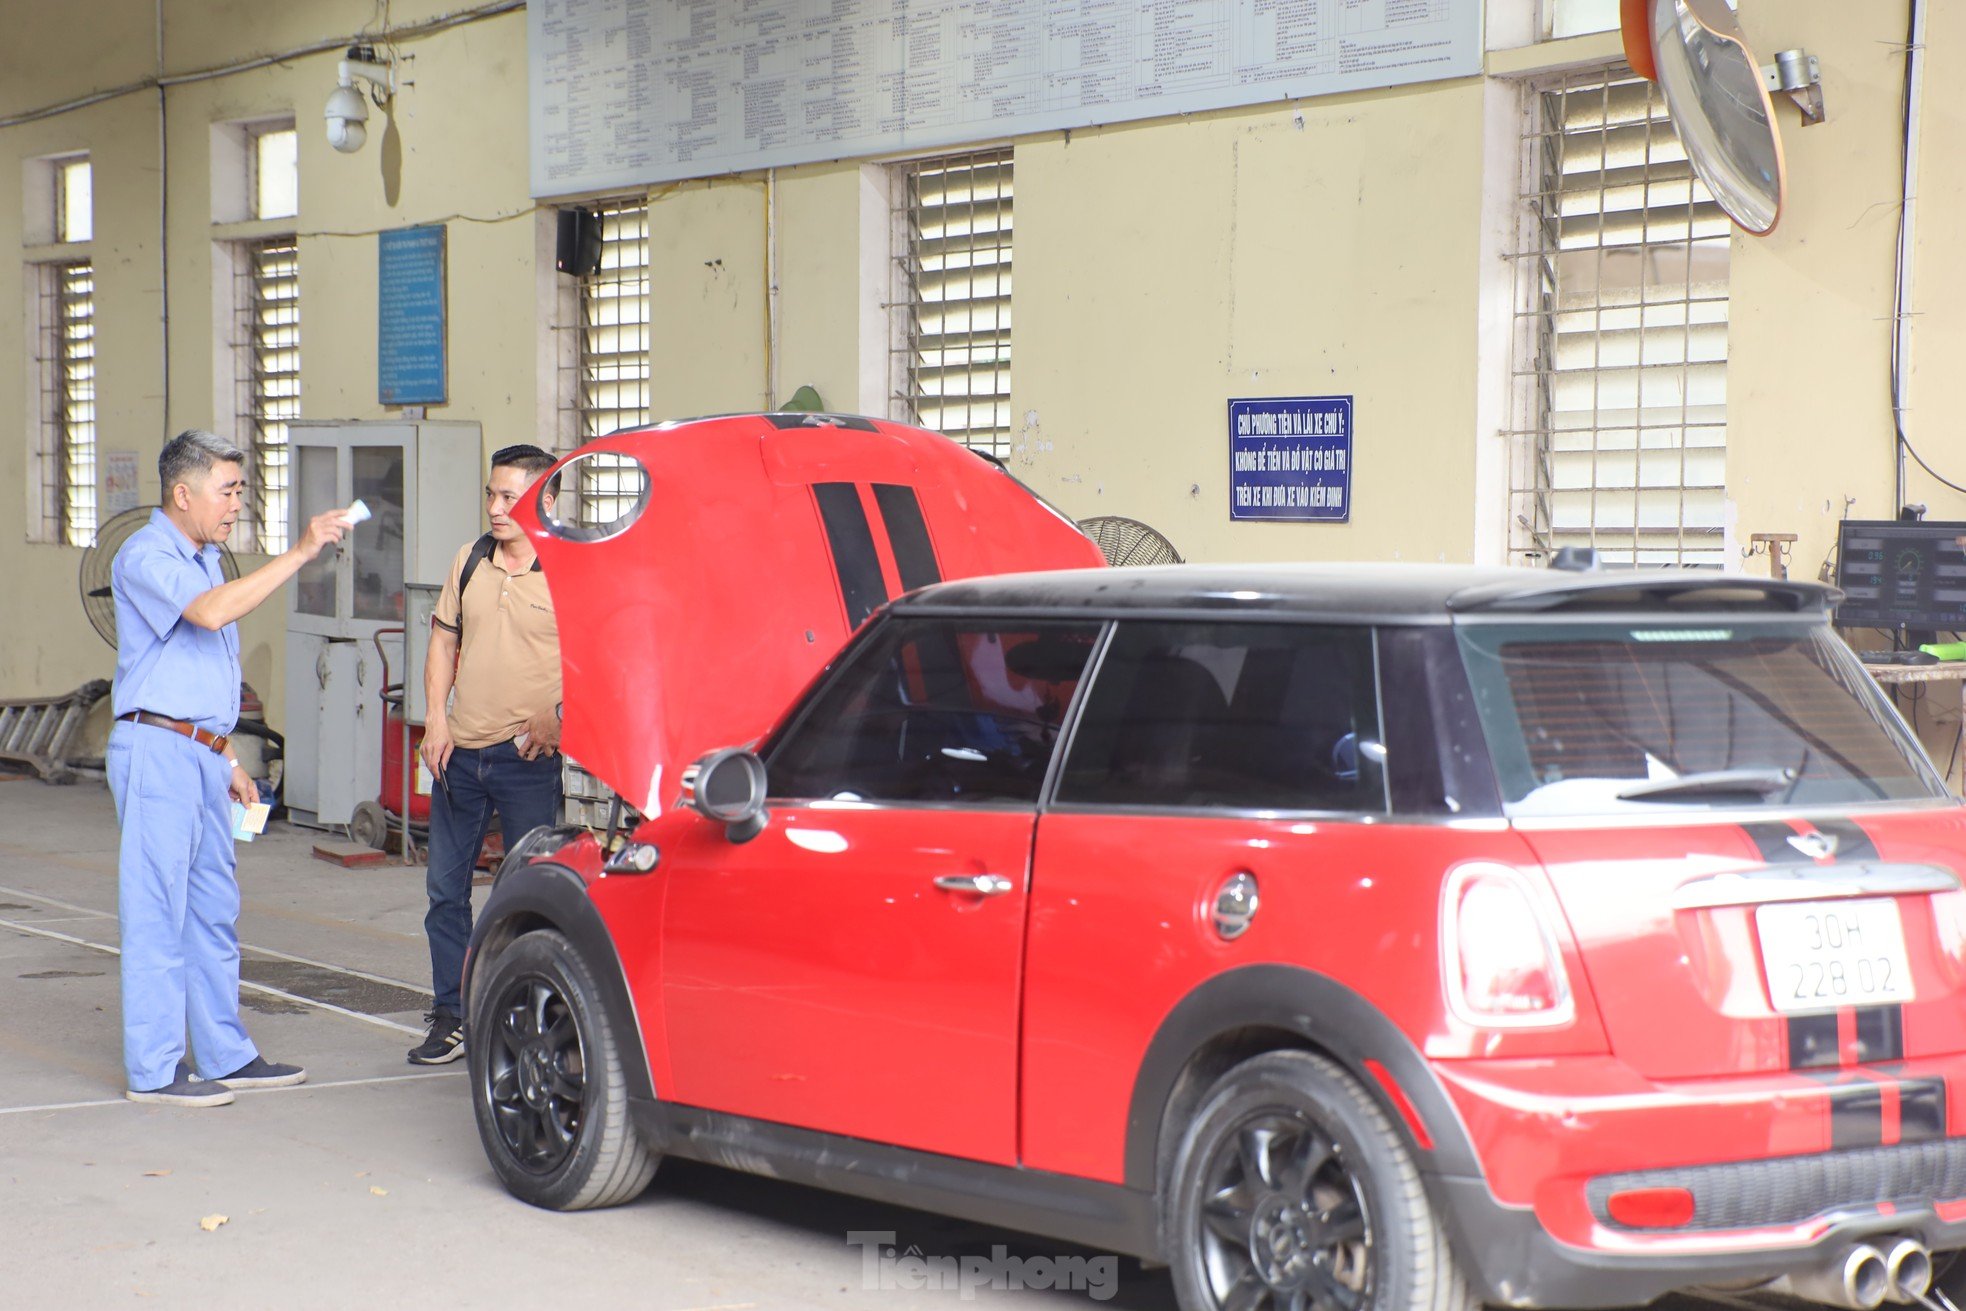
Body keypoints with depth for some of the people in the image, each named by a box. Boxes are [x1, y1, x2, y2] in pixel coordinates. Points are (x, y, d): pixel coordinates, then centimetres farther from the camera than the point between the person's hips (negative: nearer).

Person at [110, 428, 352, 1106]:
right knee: (157, 914, -6)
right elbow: (212, 611, -28)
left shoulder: (204, 559, 20)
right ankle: (152, 1069, -2)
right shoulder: (146, 556, -10)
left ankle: (226, 1054, 18)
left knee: (214, 910, 12)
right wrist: (299, 553, -27)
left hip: (201, 755, 9)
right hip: (156, 750, -9)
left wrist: (228, 760, 21)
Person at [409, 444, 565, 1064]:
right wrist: (436, 721, 4)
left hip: (528, 757, -5)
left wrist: (556, 716, -19)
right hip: (461, 752, 5)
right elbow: (444, 641, 15)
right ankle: (450, 1018, 19)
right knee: (445, 889, 9)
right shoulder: (471, 559, 9)